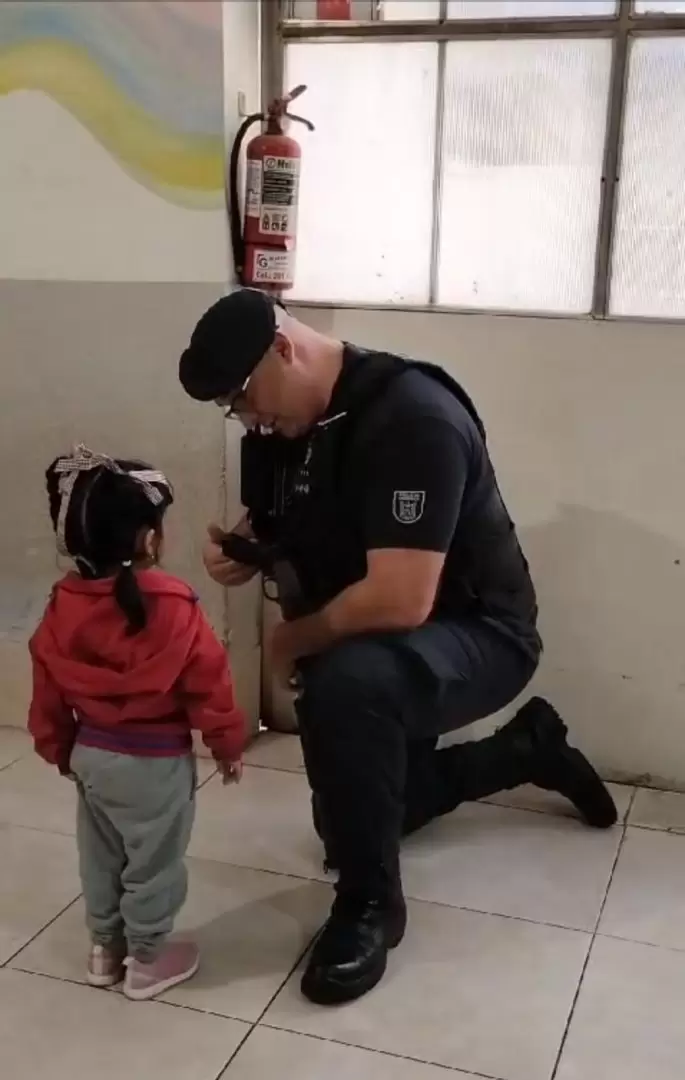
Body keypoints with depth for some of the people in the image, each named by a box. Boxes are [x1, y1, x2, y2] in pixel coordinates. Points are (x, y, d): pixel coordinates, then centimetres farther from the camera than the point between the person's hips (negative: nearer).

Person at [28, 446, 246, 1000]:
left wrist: (60, 749, 19)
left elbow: (48, 692, 4)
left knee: (101, 856, 21)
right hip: (156, 763, -6)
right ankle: (147, 959, 27)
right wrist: (228, 744, 1)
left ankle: (106, 947, 38)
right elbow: (208, 685, -14)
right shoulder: (174, 608, -23)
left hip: (91, 753, 6)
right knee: (153, 862, 12)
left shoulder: (63, 606, -6)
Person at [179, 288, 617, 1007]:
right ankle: (528, 749, 36)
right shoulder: (276, 426, -5)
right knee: (347, 817, 22)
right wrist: (237, 552, -13)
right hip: (375, 643, 9)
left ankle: (370, 902, -16)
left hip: (475, 636, -9)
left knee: (345, 686, -40)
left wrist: (294, 639, -20)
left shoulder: (414, 418, -30)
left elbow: (401, 600, -37)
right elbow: (268, 529, 12)